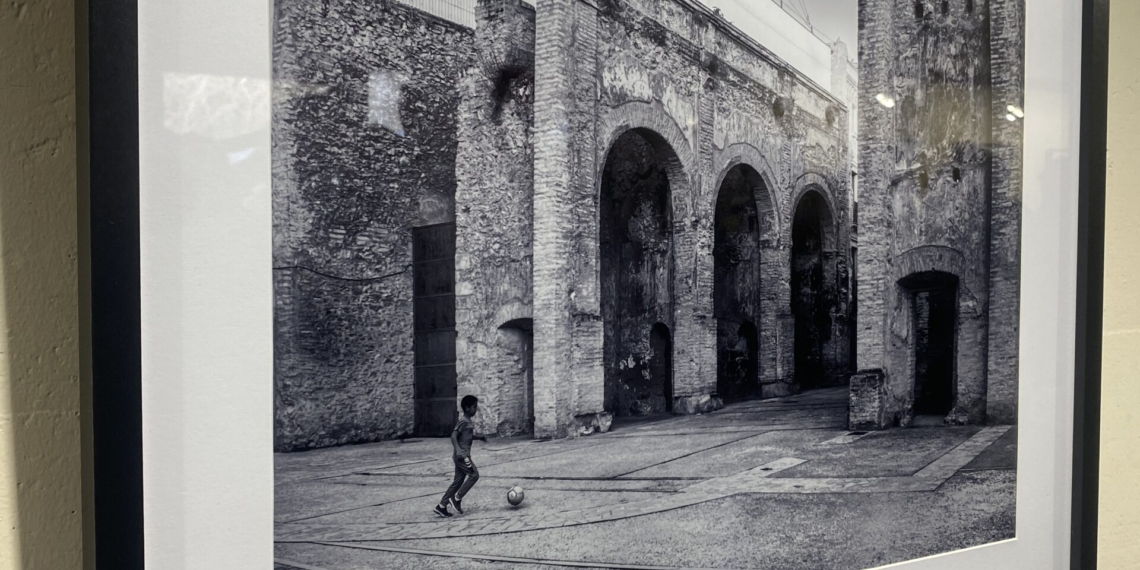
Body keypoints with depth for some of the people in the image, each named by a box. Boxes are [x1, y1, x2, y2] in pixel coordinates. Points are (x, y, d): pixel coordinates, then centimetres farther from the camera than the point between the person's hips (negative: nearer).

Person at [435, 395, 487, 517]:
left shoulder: (468, 421, 15)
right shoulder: (463, 421, -14)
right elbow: (453, 435, -24)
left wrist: (479, 437, 26)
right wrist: (458, 450, -35)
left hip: (463, 455, 10)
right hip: (462, 455, -10)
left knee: (458, 481, 9)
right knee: (474, 475, -10)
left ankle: (441, 506, 12)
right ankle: (456, 499, -3)